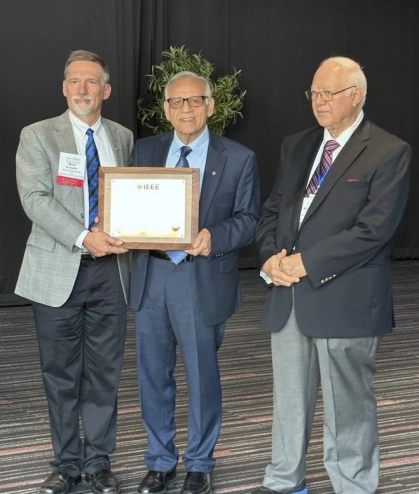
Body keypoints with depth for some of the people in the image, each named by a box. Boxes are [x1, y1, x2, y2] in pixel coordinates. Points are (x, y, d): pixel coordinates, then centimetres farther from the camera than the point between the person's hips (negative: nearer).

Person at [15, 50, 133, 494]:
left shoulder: (123, 138, 11)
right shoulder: (38, 136, 0)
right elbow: (35, 199, -11)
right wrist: (83, 237, -22)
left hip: (109, 271, 3)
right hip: (58, 272, -2)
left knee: (104, 372, 8)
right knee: (61, 374, 6)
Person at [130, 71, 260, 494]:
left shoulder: (238, 159, 0)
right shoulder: (145, 151, 9)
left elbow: (248, 219, -3)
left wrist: (214, 236, -21)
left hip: (203, 280, -3)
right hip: (150, 275, 3)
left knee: (202, 376, 8)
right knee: (153, 375, 11)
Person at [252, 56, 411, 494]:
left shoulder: (389, 153, -6)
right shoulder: (295, 146, 14)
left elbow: (374, 229, -15)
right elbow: (271, 211, 15)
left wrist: (307, 262, -16)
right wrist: (270, 257, -5)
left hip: (345, 299, -6)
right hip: (287, 295, 6)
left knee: (347, 405, 4)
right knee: (288, 399, 16)